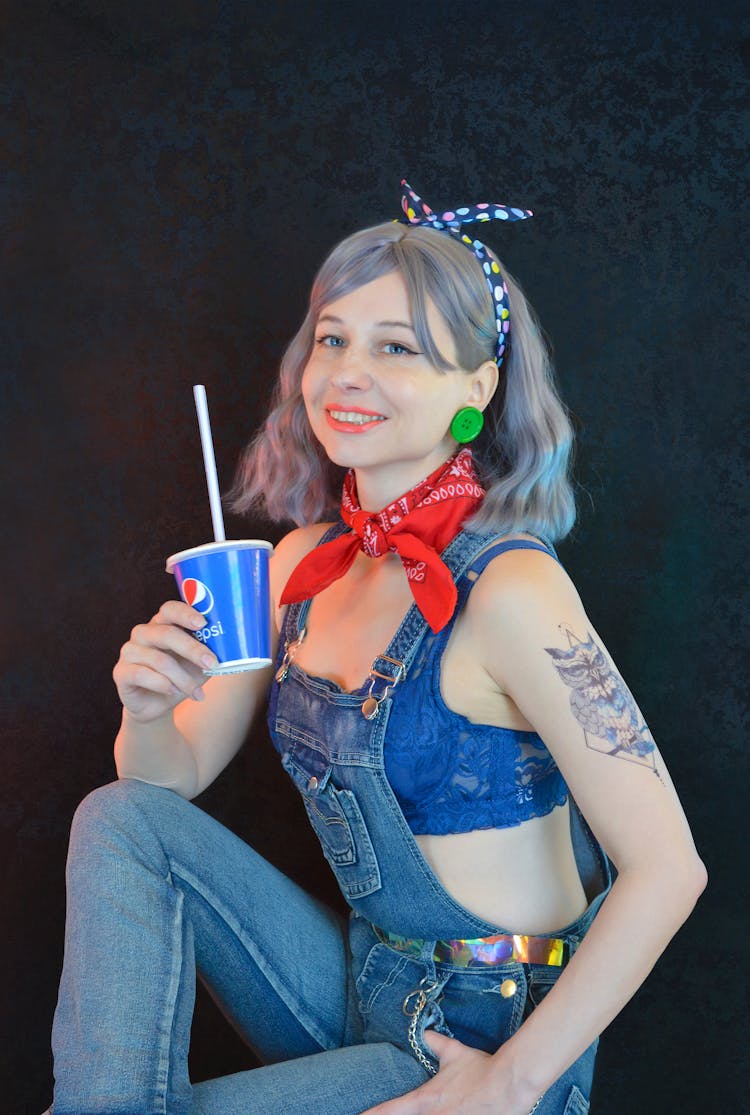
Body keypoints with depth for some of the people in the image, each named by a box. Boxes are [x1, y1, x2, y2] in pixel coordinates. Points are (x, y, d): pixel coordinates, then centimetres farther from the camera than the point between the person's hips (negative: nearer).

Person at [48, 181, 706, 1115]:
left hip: (484, 1037, -7)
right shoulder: (301, 562, 1)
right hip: (358, 992, 7)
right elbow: (175, 775, 8)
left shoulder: (508, 589, -22)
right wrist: (149, 713, -16)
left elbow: (667, 870, -23)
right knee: (120, 821, -8)